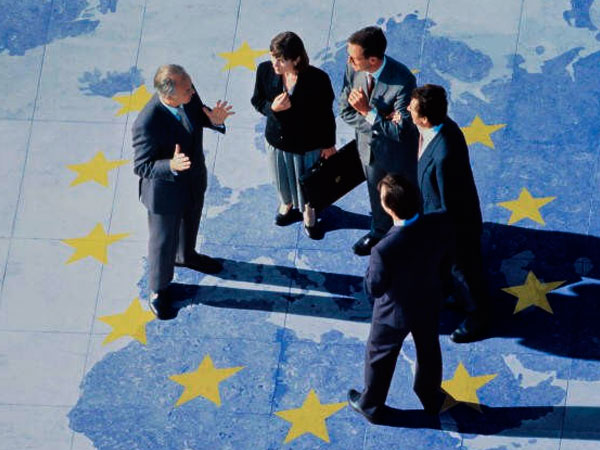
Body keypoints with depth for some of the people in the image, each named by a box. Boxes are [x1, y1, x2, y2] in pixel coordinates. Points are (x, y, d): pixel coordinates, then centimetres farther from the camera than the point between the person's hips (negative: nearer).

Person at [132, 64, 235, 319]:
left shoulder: (188, 95, -22)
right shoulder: (147, 124, -39)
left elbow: (199, 113, 1)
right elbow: (141, 167, -28)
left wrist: (213, 120, -23)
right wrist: (171, 166, -46)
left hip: (194, 179, 6)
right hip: (165, 191, -6)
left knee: (190, 223, 34)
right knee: (163, 241, 19)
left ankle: (186, 255, 66)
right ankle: (158, 290, 45)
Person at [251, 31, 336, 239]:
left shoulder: (318, 79, -31)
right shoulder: (265, 70, -23)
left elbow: (326, 114, -15)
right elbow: (257, 101, -6)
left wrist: (329, 144, -3)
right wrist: (272, 107, -29)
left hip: (309, 143, -3)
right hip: (277, 138, 3)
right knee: (282, 176, 30)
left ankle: (308, 213, 56)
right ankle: (287, 205, 63)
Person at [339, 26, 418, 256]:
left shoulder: (403, 81, -36)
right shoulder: (352, 68, -21)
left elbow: (400, 130, -30)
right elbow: (345, 110, -9)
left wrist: (368, 112, -35)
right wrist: (377, 122, -24)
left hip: (397, 153, -5)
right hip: (369, 146, 5)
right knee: (376, 194, 30)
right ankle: (380, 230, 58)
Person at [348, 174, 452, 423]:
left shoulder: (384, 250, -42)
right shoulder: (440, 223, -28)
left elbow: (373, 289, -24)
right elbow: (447, 254, -8)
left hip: (395, 313, -4)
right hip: (429, 304, 4)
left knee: (379, 358, 25)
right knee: (428, 351, 31)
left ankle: (371, 406, 49)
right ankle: (431, 398, 57)